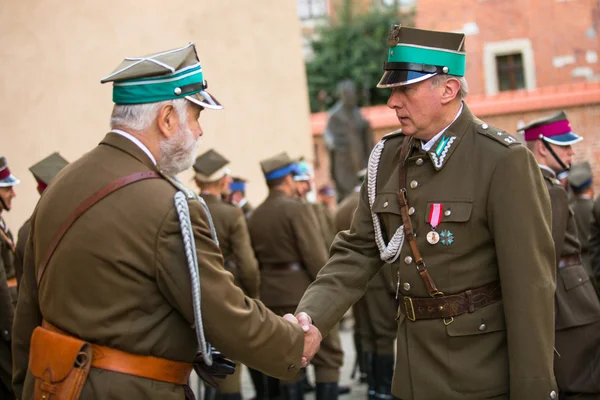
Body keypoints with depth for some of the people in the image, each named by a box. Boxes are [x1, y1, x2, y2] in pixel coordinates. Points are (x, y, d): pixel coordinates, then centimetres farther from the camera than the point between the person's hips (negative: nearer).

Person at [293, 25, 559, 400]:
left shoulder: (503, 160, -16)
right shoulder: (386, 157, 3)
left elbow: (530, 286, -17)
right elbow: (359, 251, 5)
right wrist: (310, 316, -11)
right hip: (416, 369, 6)